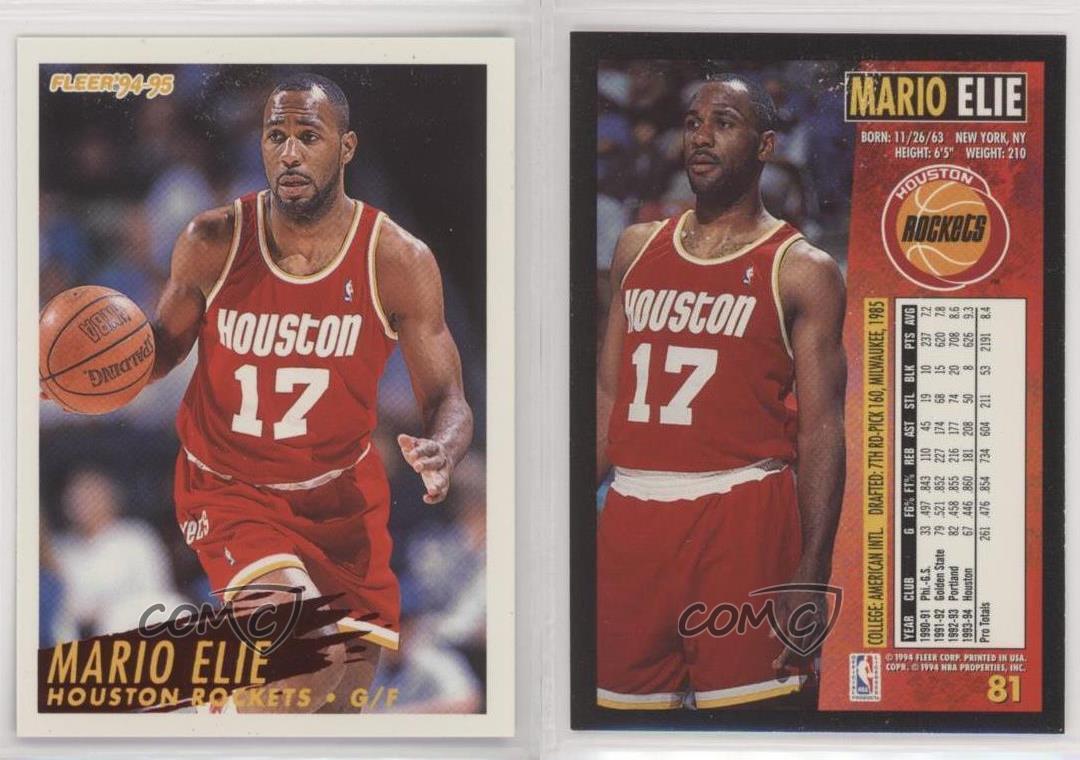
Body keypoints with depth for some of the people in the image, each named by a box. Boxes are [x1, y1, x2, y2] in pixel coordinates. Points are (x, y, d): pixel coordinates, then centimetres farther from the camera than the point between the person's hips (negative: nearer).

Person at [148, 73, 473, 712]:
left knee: (350, 685, 13)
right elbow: (165, 346, 3)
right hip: (229, 489, -2)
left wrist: (440, 455, -35)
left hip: (343, 491, 3)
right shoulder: (212, 243, -13)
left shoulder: (399, 261, -15)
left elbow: (447, 399, -11)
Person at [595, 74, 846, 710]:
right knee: (624, 700, 6)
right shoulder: (637, 249, 15)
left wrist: (812, 574, -14)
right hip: (629, 519, 5)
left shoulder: (801, 270, -1)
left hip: (742, 521, -4)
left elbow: (821, 429, -5)